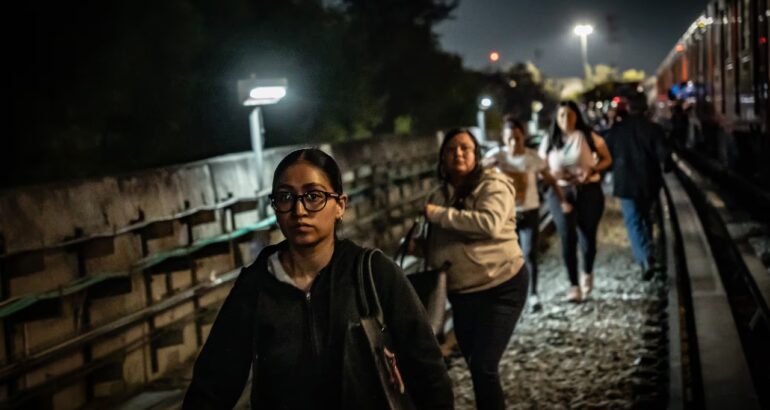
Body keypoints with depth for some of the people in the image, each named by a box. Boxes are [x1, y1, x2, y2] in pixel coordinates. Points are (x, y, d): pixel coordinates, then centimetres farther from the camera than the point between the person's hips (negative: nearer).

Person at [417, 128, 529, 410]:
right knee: (475, 366, 14)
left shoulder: (492, 185, -11)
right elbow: (436, 244, 20)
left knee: (484, 367, -13)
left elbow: (490, 223, -31)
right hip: (461, 294, 7)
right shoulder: (439, 196, 7)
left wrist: (439, 214, -24)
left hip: (501, 288, -7)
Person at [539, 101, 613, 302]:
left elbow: (607, 159, 6)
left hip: (589, 190, 0)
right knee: (567, 236, -12)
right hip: (561, 192, 1)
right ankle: (573, 284, -8)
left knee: (588, 236, 2)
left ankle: (587, 273, 33)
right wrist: (553, 173, -12)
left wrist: (593, 169, -14)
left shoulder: (590, 137, -1)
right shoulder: (549, 141, 5)